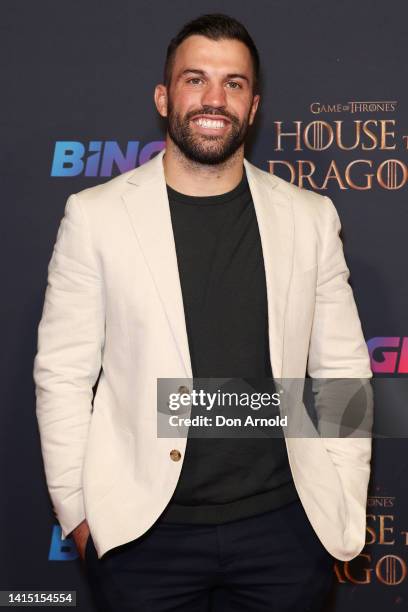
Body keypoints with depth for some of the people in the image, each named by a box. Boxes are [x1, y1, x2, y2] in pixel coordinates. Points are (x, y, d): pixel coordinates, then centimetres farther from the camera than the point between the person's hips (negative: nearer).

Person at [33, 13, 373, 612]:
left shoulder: (311, 218, 3)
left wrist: (346, 507, 3)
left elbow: (343, 369, 6)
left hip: (284, 524, 2)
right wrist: (77, 512, -2)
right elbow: (62, 374, -1)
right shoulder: (95, 214, -2)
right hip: (144, 529, -1)